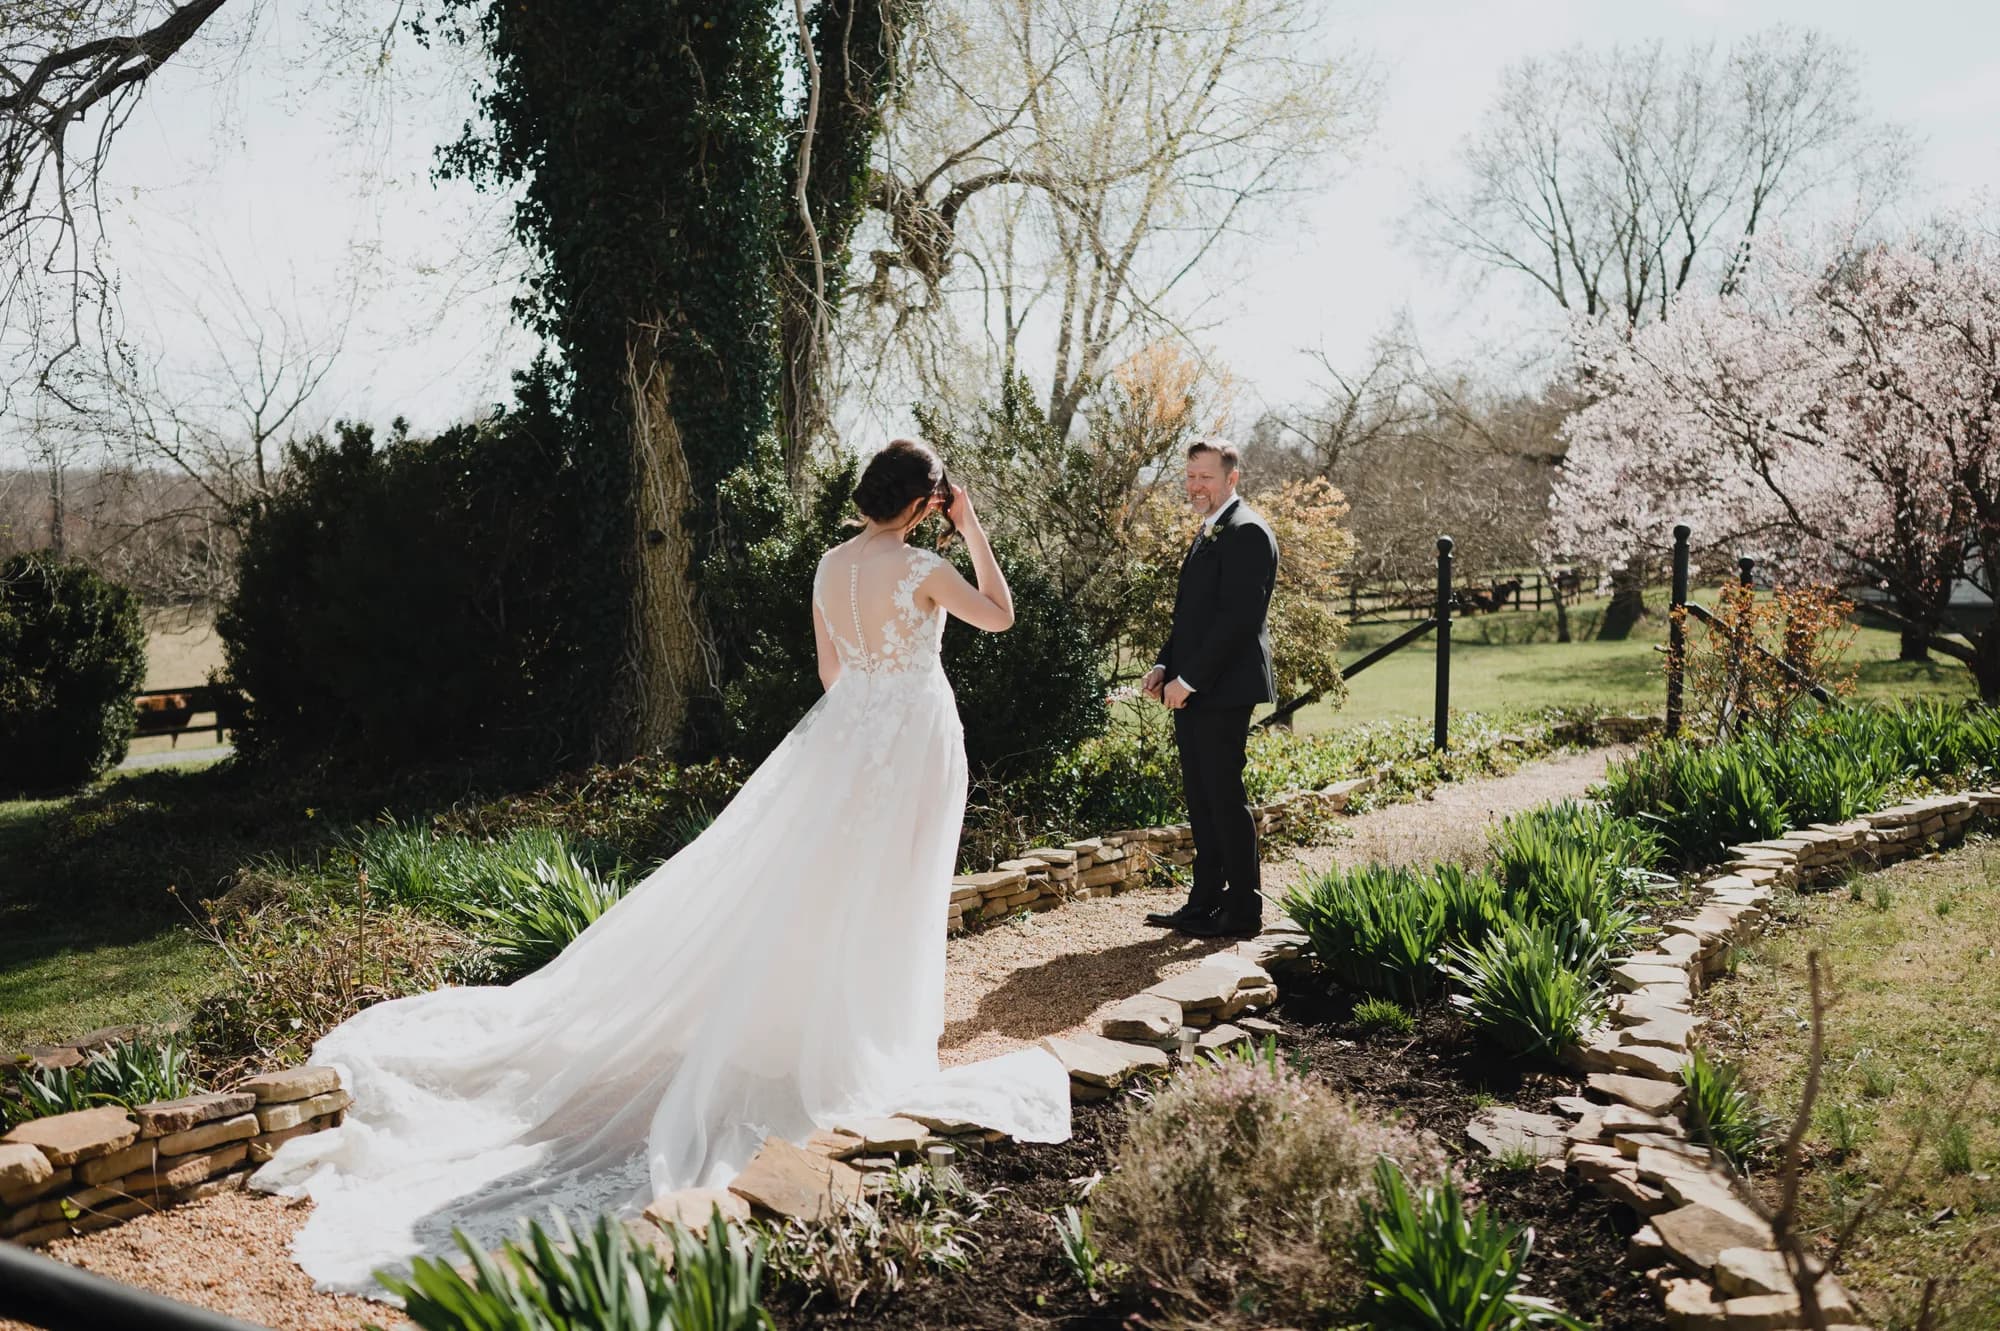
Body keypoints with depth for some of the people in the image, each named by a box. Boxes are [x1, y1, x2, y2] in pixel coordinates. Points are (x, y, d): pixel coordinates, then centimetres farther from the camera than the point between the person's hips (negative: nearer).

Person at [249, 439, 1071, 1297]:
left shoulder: (830, 566, 3)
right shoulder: (922, 570, -17)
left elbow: (830, 669, 11)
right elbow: (1001, 616, -3)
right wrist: (974, 533, 1)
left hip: (845, 732, 6)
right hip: (913, 738, -6)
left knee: (815, 884, 13)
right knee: (889, 893, 6)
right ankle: (876, 1027, 18)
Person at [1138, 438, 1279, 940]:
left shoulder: (1246, 533, -12)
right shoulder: (1208, 533, 18)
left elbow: (1238, 617, -20)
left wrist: (1189, 678, -19)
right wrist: (1165, 666, 8)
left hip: (1222, 691, -10)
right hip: (1192, 690, 10)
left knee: (1224, 796, -3)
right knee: (1200, 798, 13)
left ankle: (1243, 911, 7)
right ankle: (1205, 902, 22)